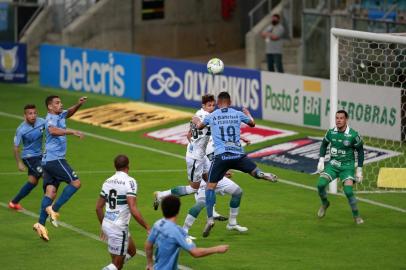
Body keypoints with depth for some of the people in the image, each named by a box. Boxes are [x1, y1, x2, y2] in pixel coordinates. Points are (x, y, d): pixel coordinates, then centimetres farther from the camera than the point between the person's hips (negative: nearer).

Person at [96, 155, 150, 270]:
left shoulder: (108, 182, 7)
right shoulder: (129, 182, -14)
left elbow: (98, 207, 14)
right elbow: (133, 210, -21)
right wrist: (147, 227, -13)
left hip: (107, 224, 7)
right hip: (119, 228, -7)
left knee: (131, 251, 26)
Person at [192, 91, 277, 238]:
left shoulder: (212, 116, 9)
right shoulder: (238, 114, 10)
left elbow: (199, 126, 31)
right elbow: (252, 124, 30)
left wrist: (196, 121, 55)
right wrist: (248, 114, 52)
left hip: (221, 156, -1)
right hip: (238, 155, 1)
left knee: (210, 186, 5)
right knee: (255, 171, 13)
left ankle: (210, 218, -5)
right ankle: (261, 174, -26)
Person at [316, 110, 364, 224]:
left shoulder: (353, 135, -13)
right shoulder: (331, 133, -4)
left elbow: (360, 151, 0)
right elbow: (324, 144, 15)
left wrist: (359, 170, 0)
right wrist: (321, 160, 5)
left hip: (347, 165, -3)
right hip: (333, 164, 3)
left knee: (348, 191, -19)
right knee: (321, 184, -16)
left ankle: (356, 216, 0)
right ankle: (325, 204, 16)